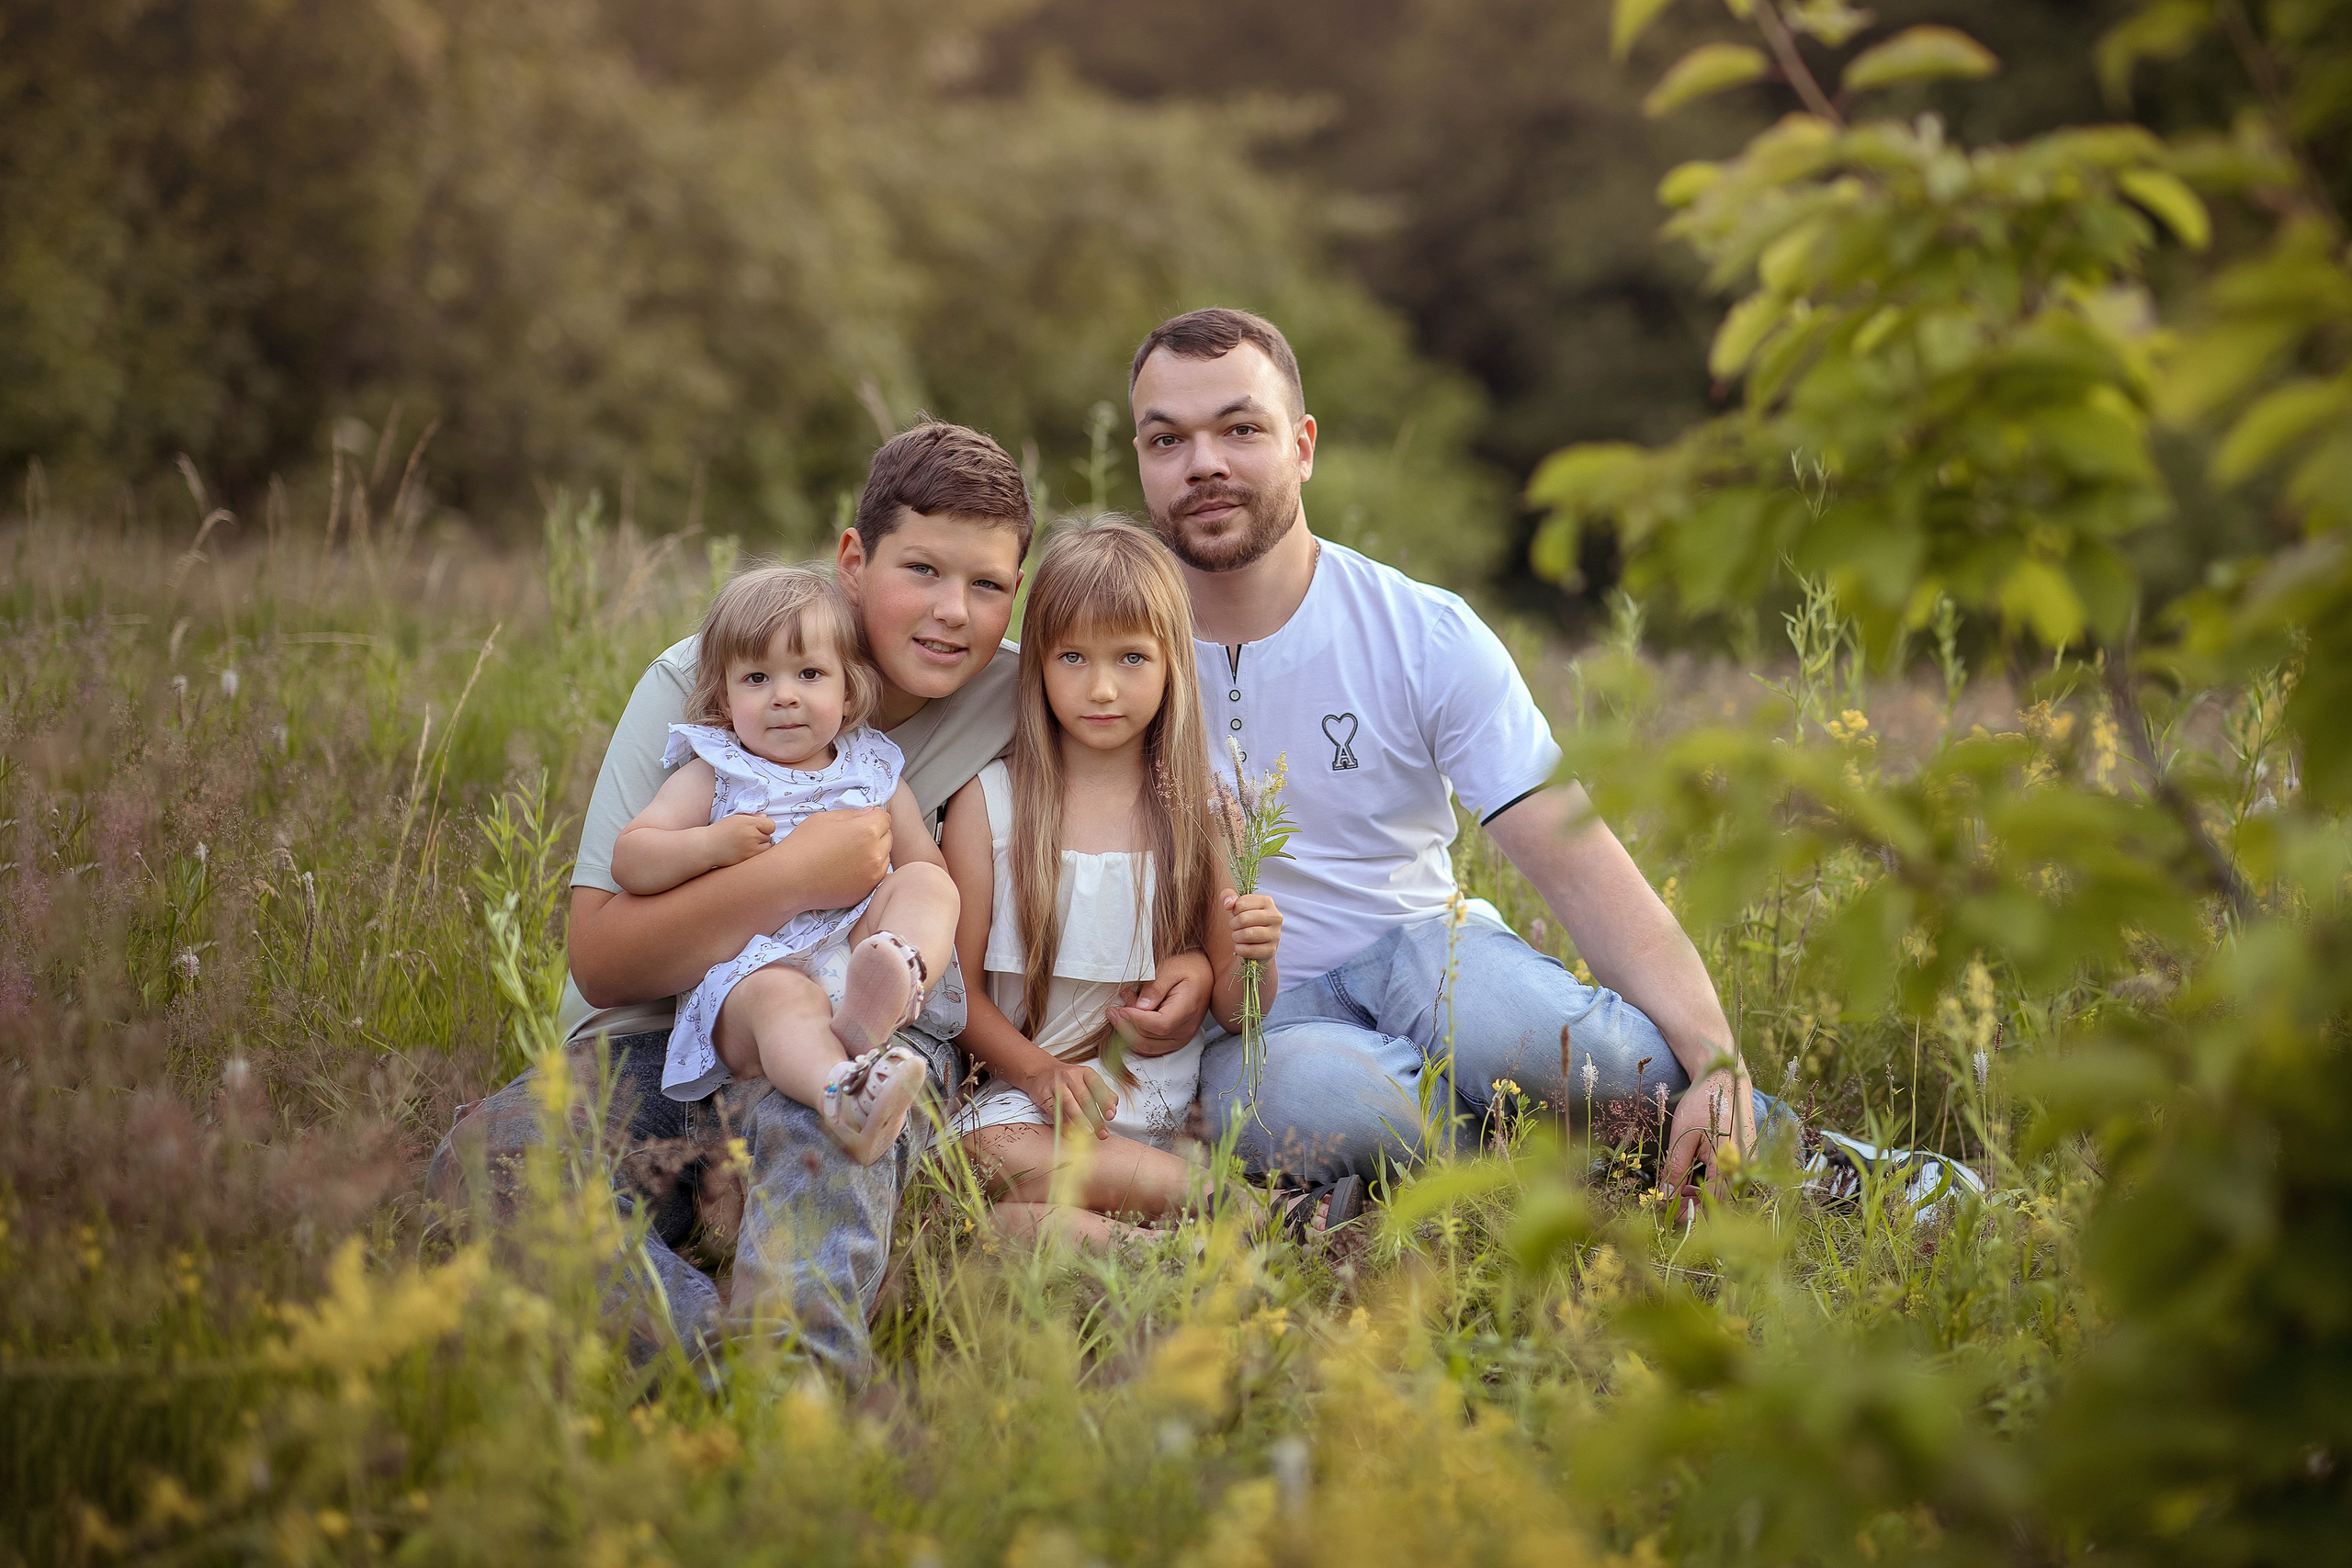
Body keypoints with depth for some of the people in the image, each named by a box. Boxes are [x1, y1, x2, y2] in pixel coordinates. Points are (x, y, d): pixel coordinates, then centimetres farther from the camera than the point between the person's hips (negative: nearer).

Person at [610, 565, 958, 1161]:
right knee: (782, 997, -38)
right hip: (749, 965, -3)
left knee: (925, 883, -20)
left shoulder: (873, 774, 21)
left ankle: (872, 1007, -52)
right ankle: (837, 1092, -72)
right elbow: (629, 861, 6)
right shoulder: (713, 776, 13)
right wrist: (710, 845, -11)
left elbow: (930, 866, 22)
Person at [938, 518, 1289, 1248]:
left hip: (1172, 1104, 0)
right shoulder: (988, 802, 4)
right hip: (1032, 1098, 0)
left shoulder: (1202, 810, 7)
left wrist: (1252, 959, -13)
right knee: (987, 1151, -36)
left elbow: (1232, 1011, 10)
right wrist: (1038, 1070, -16)